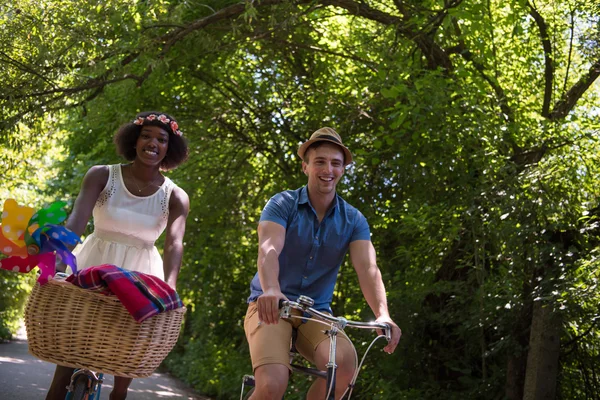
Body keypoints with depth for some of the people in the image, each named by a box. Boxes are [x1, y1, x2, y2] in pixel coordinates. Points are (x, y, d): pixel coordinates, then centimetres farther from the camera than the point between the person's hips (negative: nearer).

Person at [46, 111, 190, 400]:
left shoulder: (175, 197, -4)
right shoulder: (101, 176, -7)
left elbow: (174, 242, -20)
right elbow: (77, 218, -22)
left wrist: (169, 286, -40)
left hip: (139, 275, 1)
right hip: (94, 265, -1)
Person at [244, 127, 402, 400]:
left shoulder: (353, 220, 1)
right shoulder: (283, 204, -7)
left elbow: (368, 269, -14)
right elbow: (268, 250, -24)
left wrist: (383, 315, -33)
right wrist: (271, 290, -46)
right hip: (271, 307, -3)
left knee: (345, 361, -30)